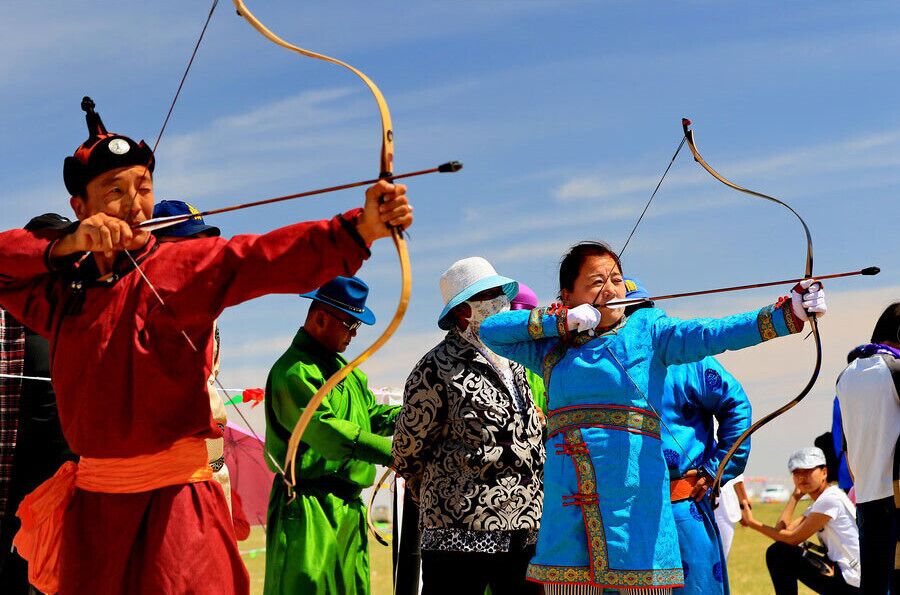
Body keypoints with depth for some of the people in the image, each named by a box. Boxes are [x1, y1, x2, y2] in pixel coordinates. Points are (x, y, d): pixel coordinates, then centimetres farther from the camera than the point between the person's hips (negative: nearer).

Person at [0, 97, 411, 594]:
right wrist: (66, 245, -14)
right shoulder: (61, 284, 8)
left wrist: (361, 227, -39)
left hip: (171, 494, -4)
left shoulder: (181, 267, -6)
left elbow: (269, 256, -22)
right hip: (91, 498, 4)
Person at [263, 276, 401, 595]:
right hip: (310, 510, -10)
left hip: (348, 508, 10)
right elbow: (326, 431, -26)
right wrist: (394, 451, -28)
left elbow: (372, 414, 18)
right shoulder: (294, 371, -15)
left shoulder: (343, 367, 18)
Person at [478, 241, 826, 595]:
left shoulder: (646, 329, 7)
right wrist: (560, 321, 2)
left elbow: (711, 333, -7)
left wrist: (786, 315, -22)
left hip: (635, 498, -2)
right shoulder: (553, 349, 15)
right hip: (568, 501, 2)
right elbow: (490, 330, 13)